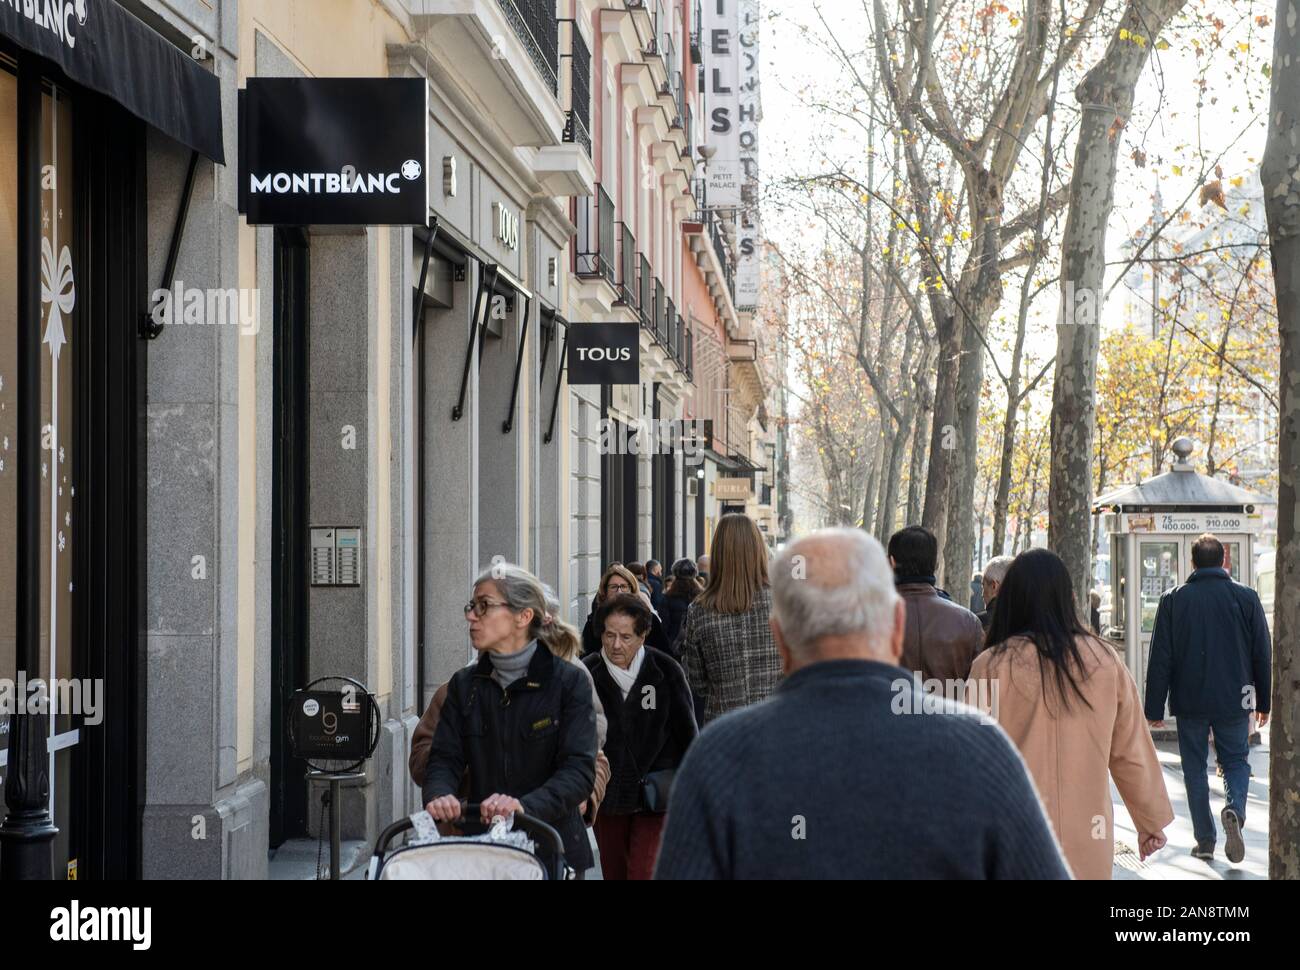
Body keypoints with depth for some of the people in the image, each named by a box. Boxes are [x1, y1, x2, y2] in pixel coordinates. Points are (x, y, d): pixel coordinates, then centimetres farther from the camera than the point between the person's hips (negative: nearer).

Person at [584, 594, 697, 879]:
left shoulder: (666, 671, -8)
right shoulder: (588, 673, -7)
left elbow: (688, 734, 2)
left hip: (656, 797, -3)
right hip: (607, 798, 3)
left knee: (644, 872, -11)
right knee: (614, 873, 15)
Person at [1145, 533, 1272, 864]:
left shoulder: (1173, 600, -4)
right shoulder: (1246, 597, -2)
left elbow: (1160, 659, -4)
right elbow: (1263, 654, 3)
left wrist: (1155, 708, 0)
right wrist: (1264, 701, 12)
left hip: (1189, 700, 0)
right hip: (1233, 700, 0)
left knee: (1195, 769, 10)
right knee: (1236, 760, 14)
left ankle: (1205, 840, 9)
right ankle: (1234, 810, -15)